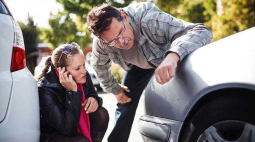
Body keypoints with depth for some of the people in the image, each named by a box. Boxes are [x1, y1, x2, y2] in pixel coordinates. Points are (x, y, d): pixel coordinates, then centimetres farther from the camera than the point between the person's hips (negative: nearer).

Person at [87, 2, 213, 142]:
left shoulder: (149, 19, -45)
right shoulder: (100, 43, -29)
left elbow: (202, 32, -53)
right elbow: (100, 67, -3)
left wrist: (173, 55, -68)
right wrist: (115, 89, 1)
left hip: (170, 60, -3)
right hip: (137, 66, 3)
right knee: (125, 104, 1)